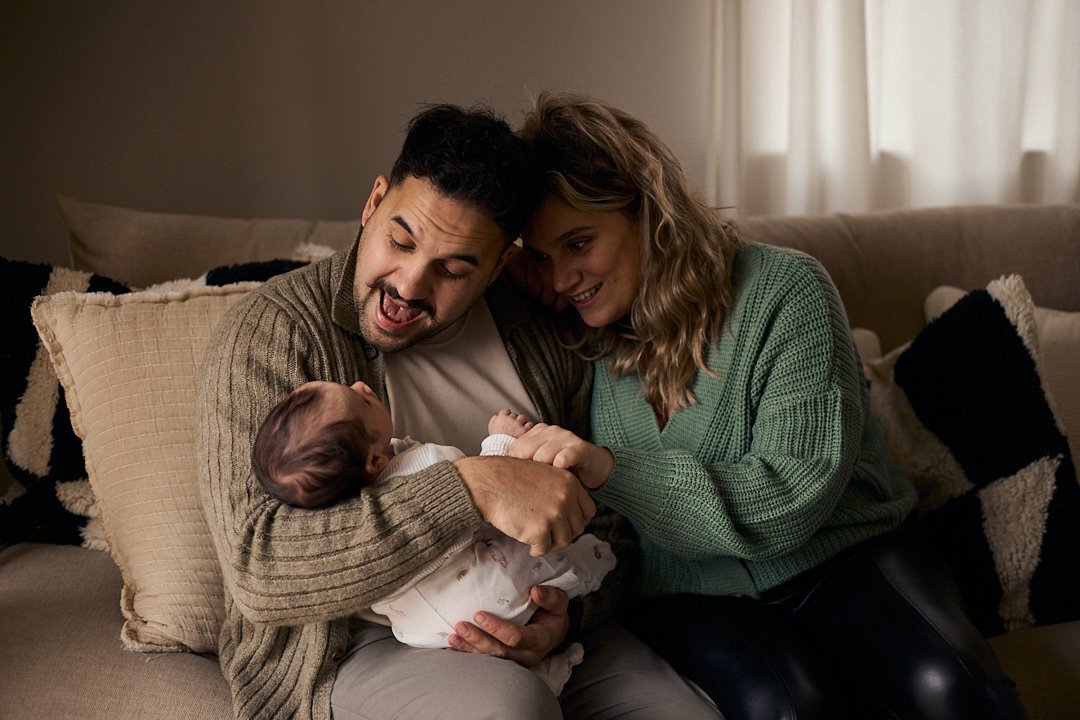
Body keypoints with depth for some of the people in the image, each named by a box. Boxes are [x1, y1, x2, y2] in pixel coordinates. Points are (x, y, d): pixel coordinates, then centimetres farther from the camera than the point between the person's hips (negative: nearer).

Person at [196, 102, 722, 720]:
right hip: (354, 644, -4)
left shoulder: (543, 334, 4)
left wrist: (572, 611, -13)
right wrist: (473, 488, -32)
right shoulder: (265, 337, -11)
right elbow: (256, 564, -23)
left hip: (528, 630, 5)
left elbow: (606, 518, 10)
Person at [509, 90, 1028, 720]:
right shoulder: (578, 346, 2)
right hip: (689, 593, 2)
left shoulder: (784, 291, -9)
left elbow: (794, 499, -18)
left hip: (840, 557, -1)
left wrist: (611, 469, -28)